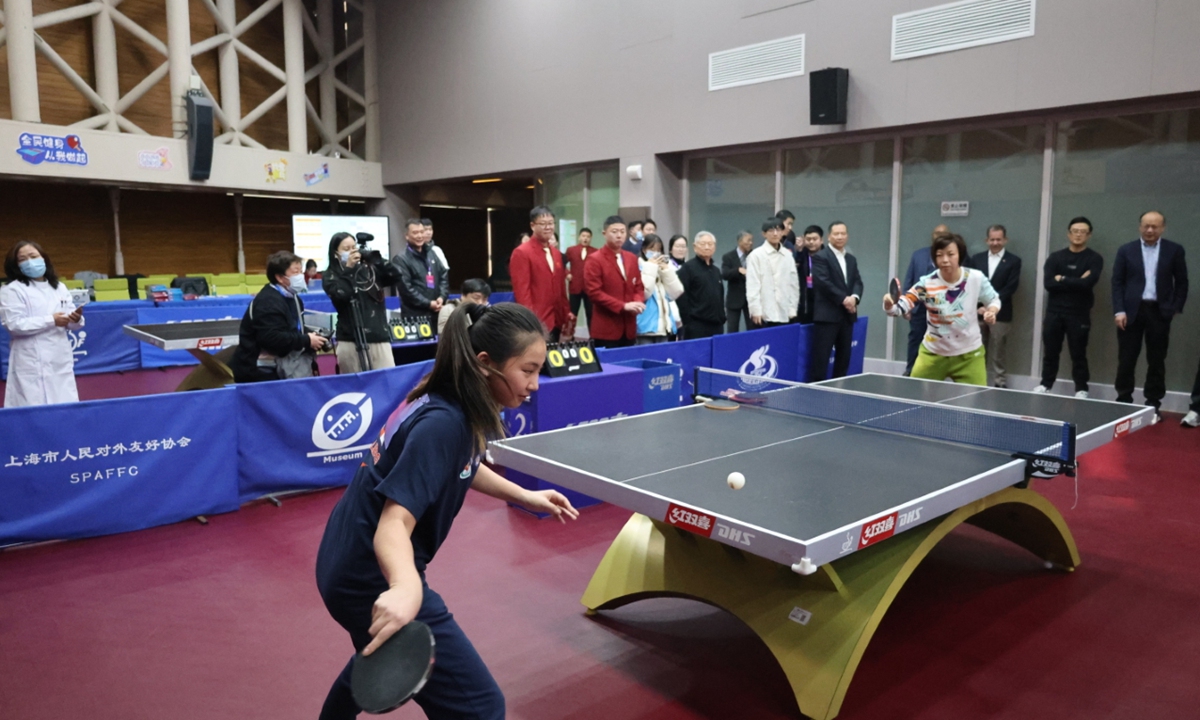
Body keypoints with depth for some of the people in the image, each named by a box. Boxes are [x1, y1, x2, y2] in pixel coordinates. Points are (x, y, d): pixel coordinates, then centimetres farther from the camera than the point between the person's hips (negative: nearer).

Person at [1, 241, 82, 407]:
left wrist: (76, 319, -11)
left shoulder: (60, 287, 13)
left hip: (61, 359, 5)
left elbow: (70, 323, 13)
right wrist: (51, 320, -18)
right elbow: (14, 325, -14)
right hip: (32, 362, -5)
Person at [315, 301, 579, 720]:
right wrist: (406, 587, -56)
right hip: (373, 579, -10)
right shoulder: (443, 423, -28)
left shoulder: (456, 406, -1)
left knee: (381, 652, 39)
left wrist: (524, 496, 15)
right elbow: (394, 524, -37)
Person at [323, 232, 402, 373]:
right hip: (351, 341, -3)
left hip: (379, 338, 3)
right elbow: (341, 295, -14)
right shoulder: (330, 276, 4)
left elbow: (396, 277, 2)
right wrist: (348, 268, -8)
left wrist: (377, 259, -8)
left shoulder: (369, 269, 12)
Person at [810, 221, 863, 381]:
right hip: (827, 314, -7)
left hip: (847, 315, 7)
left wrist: (854, 297, -11)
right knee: (821, 356, -7)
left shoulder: (851, 259, 18)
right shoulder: (820, 257, -4)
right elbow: (823, 282, -15)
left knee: (844, 356, 10)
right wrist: (843, 299, -16)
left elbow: (858, 282, 10)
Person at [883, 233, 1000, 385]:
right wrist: (889, 304, -46)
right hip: (933, 354, 0)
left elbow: (994, 300, 6)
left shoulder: (976, 278, -12)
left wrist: (991, 312, -17)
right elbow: (900, 306, -23)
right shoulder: (927, 283, -17)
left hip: (968, 355, 1)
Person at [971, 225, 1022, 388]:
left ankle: (999, 384, 7)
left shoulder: (1013, 261, 3)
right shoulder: (977, 259, 12)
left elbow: (1010, 288, -6)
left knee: (998, 353, 1)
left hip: (999, 313, -3)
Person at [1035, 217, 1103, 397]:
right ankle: (1045, 384, 21)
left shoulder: (1095, 258, 1)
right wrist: (1076, 282, -10)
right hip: (1054, 311, 2)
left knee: (1078, 354, 3)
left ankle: (1081, 389, 13)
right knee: (1050, 351, 8)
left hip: (1079, 314, -2)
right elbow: (1048, 283, -8)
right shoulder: (1055, 257, 7)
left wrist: (1062, 279, -7)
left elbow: (1088, 283, -17)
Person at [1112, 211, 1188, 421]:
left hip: (1159, 312, 0)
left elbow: (1182, 283, 7)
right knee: (1126, 360, 3)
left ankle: (1153, 406, 12)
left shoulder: (1175, 250, 5)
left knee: (1156, 361, 5)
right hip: (1131, 311, 0)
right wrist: (1119, 311, -7)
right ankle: (1123, 402, 12)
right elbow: (1117, 283, 2)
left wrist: (1176, 309, -3)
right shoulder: (1126, 250, 5)